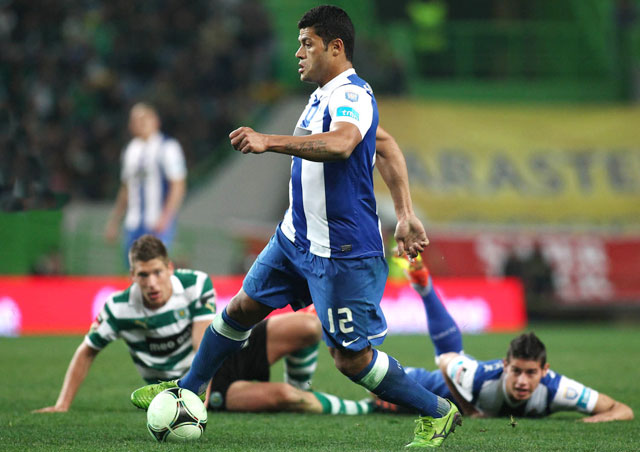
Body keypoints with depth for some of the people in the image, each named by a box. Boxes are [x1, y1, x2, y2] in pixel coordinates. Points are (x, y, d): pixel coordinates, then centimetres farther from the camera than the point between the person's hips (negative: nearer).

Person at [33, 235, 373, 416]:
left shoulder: (196, 285, -17)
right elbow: (87, 352, -3)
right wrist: (62, 405, -6)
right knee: (277, 396, -30)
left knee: (308, 326, -16)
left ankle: (300, 389, 12)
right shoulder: (119, 309, -18)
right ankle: (363, 409, -11)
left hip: (228, 350, 3)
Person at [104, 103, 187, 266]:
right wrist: (114, 221, 21)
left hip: (159, 223, -7)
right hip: (133, 223, 7)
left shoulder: (168, 147, -4)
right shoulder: (130, 150, 16)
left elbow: (178, 185, -9)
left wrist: (165, 217, -19)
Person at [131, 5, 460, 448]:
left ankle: (438, 413, 11)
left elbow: (341, 144, -42)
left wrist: (270, 141, -46)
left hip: (343, 254, -10)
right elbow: (385, 145, 20)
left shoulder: (352, 95, -20)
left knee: (352, 358, -5)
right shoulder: (326, 94, 11)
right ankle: (189, 390, 33)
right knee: (242, 308, 16)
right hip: (297, 238, 10)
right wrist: (406, 213, 17)